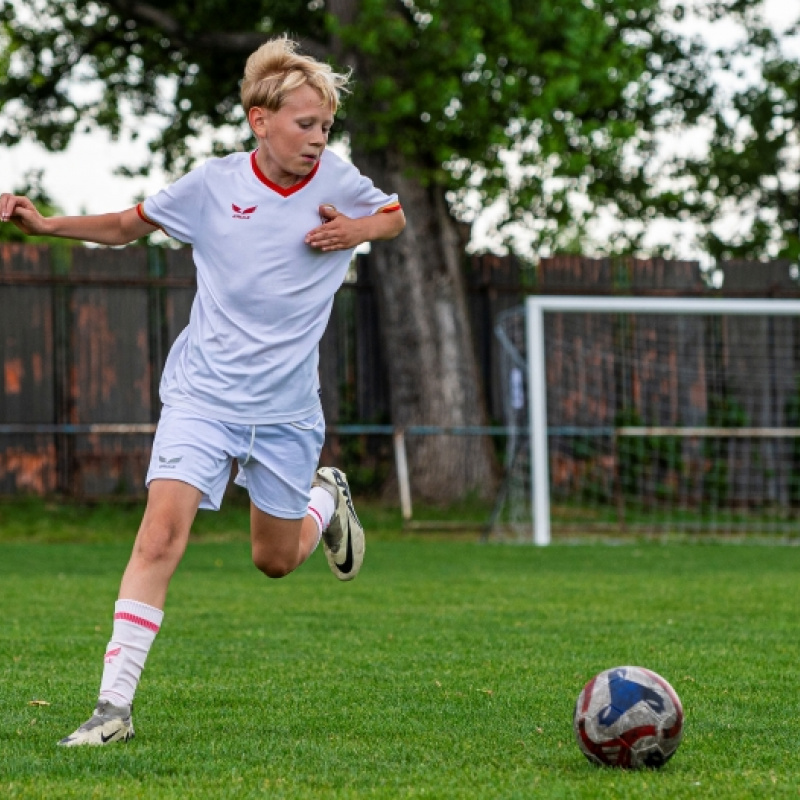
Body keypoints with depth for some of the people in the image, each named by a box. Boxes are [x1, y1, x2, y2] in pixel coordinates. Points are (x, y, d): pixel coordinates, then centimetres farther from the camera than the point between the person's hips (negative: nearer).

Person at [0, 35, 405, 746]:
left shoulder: (338, 183, -5)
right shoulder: (212, 185, -5)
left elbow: (396, 216, 16)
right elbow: (130, 225, 12)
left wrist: (359, 229, -7)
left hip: (287, 408, 1)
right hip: (202, 394, -1)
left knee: (277, 560, 14)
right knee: (163, 527, -19)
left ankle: (327, 499, 50)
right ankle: (115, 706, -18)